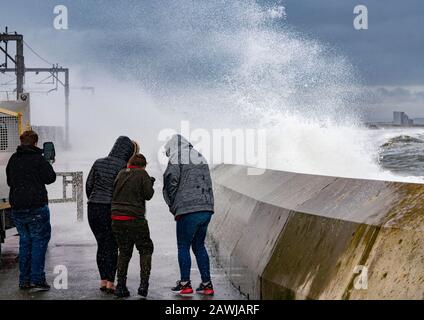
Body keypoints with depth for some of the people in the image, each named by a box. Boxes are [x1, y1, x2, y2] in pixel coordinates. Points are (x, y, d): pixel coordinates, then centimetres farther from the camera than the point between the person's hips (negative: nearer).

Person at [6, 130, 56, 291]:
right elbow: (50, 178, -7)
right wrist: (47, 164, 9)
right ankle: (37, 279, -5)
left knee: (25, 241, 14)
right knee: (39, 241, 1)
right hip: (36, 207, -6)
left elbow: (9, 181, 19)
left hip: (17, 208, 6)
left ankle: (24, 280, 14)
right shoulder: (38, 159, -9)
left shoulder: (13, 159, 10)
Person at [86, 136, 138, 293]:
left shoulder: (98, 163, 7)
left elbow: (88, 185, 8)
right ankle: (110, 283, 2)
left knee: (101, 245, 14)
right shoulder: (123, 167, -8)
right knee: (112, 246, 4)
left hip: (93, 209, 5)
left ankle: (103, 281, 16)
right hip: (111, 209, -5)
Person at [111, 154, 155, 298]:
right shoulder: (142, 174, -4)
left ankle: (120, 286, 11)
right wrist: (150, 183, 13)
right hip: (135, 219, -5)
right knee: (145, 249, 9)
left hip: (117, 218, 5)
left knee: (124, 251, 15)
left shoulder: (121, 174, 12)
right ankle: (144, 284, -1)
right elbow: (148, 194, -7)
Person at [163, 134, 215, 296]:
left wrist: (173, 207, 7)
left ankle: (185, 284, 4)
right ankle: (206, 284, 11)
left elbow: (171, 184, -7)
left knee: (183, 247, 4)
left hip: (188, 210, -6)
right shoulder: (200, 158, 19)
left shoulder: (176, 159, -2)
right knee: (199, 246, 14)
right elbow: (208, 184, 17)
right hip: (207, 208, 6)